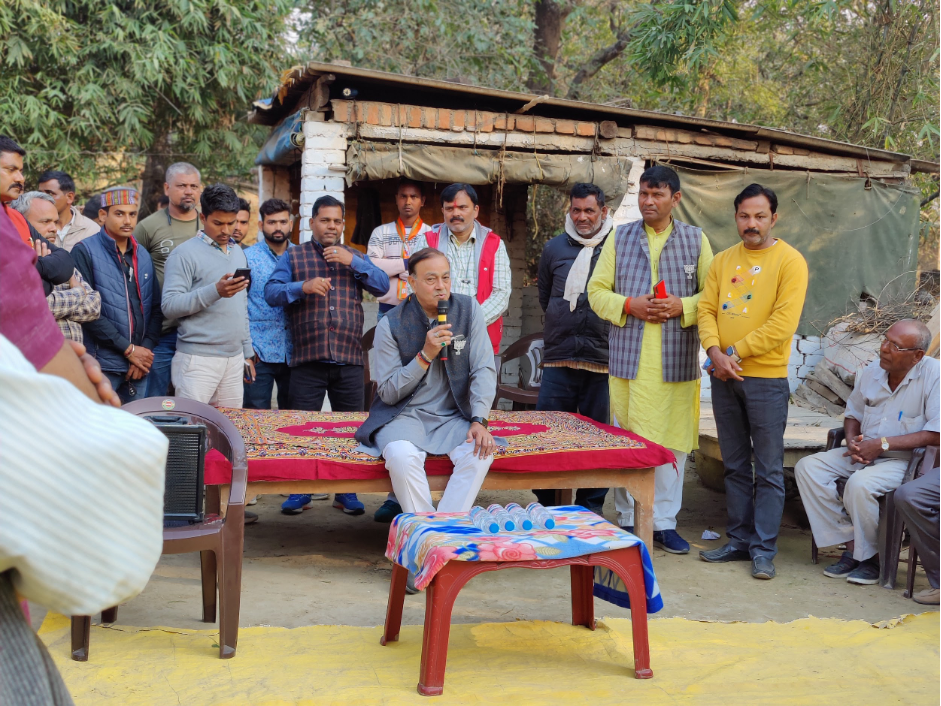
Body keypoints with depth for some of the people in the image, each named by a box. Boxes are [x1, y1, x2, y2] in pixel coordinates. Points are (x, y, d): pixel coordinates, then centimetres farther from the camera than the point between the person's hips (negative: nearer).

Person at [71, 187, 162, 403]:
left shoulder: (143, 255, 12)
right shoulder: (85, 251, -6)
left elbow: (155, 307, 11)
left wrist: (146, 349, -4)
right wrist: (128, 349, -13)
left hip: (139, 362, 5)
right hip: (102, 364, -5)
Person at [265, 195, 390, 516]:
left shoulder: (355, 257, 17)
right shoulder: (293, 257, 10)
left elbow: (383, 286, 3)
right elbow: (271, 293, -2)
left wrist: (353, 262, -9)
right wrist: (302, 287, -20)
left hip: (349, 360, 2)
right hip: (307, 359, -2)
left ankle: (347, 492, 15)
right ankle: (299, 492, 12)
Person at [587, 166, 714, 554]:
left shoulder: (696, 239, 9)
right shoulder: (620, 238, 10)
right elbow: (597, 291, 7)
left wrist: (682, 307, -12)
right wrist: (629, 306, -10)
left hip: (677, 359, 0)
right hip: (629, 358, 0)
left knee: (673, 441, 2)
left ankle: (664, 521, 13)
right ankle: (629, 519, 15)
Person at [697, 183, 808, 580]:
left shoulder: (790, 261, -6)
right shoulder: (723, 261, 12)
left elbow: (783, 323, -14)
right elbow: (706, 308, 6)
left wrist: (736, 353, -15)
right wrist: (716, 352, -11)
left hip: (766, 379, -5)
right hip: (724, 378, 5)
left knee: (768, 471, 0)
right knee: (735, 466, 13)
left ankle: (764, 549, 7)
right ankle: (739, 540, 22)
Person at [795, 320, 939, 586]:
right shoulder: (872, 371, 5)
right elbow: (852, 414, 19)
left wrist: (883, 444, -21)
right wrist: (853, 442, -4)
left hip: (906, 459, -7)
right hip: (865, 453, 7)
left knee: (860, 484, -34)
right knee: (807, 467, -12)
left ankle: (871, 557, -10)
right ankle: (851, 545, -12)